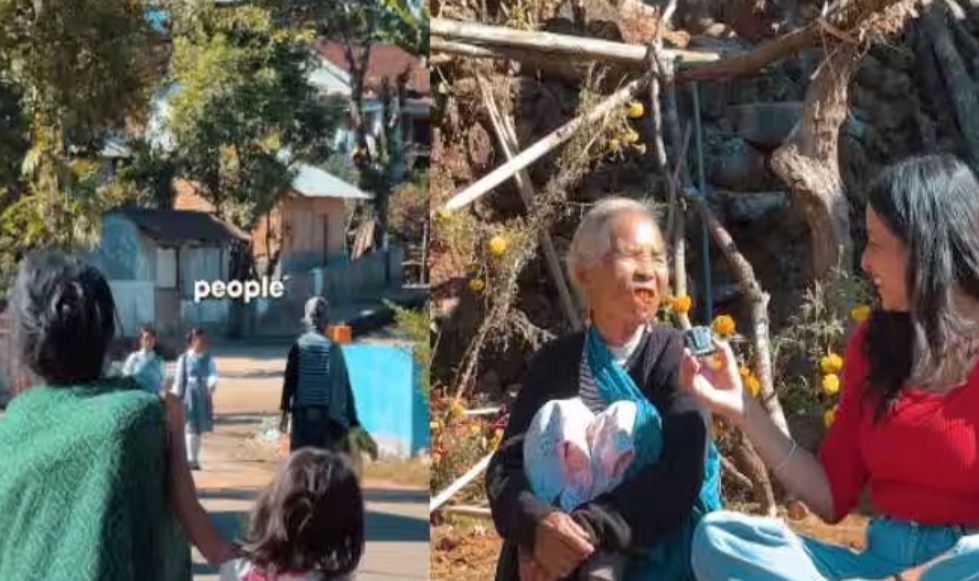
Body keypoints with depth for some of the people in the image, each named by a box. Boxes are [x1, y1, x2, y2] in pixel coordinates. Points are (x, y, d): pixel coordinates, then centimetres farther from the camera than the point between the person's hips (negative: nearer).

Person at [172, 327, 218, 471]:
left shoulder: (208, 358, 4)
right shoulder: (184, 358, -3)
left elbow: (213, 373, -10)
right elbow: (179, 380, 1)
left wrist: (212, 384, -32)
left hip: (203, 396, 3)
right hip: (189, 395, -3)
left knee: (200, 427, 9)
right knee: (190, 427, -5)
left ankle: (195, 458, 20)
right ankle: (191, 459, 0)